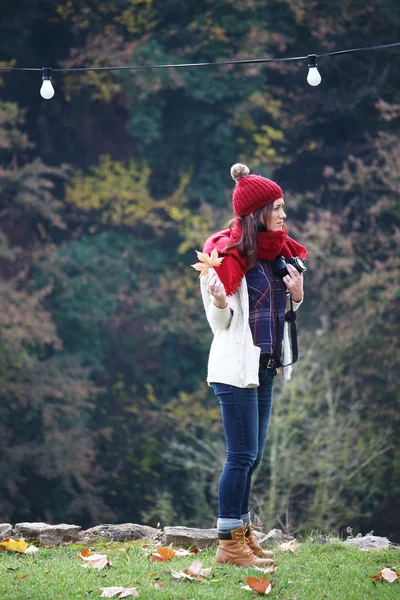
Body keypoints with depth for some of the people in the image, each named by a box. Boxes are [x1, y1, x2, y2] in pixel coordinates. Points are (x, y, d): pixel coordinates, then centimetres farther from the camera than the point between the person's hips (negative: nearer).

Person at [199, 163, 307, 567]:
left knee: (251, 456, 12)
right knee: (242, 455, -8)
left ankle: (243, 535, 18)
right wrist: (219, 301, -29)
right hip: (235, 368, -8)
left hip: (264, 368, 8)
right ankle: (229, 544, -4)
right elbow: (221, 323, -8)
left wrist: (296, 295, 0)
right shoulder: (230, 255, -12)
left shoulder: (276, 255, 11)